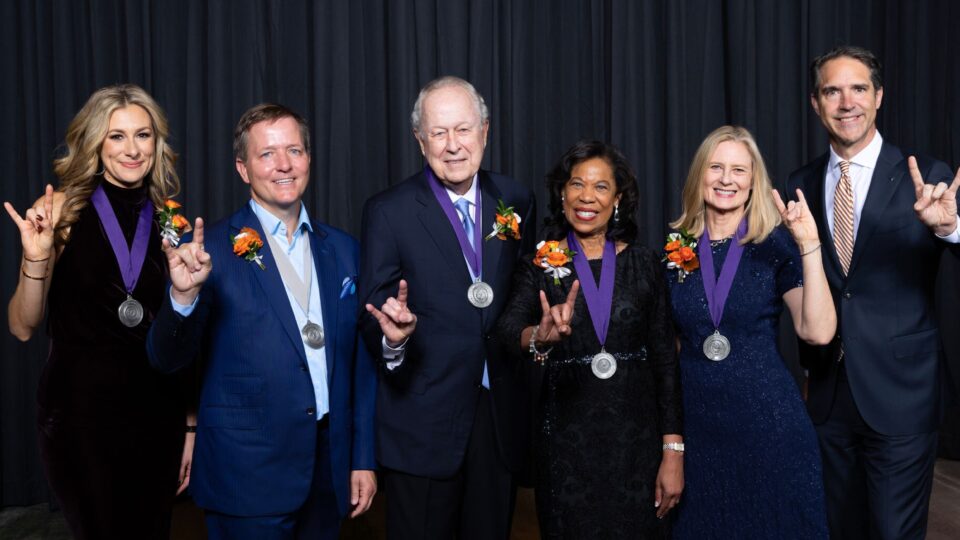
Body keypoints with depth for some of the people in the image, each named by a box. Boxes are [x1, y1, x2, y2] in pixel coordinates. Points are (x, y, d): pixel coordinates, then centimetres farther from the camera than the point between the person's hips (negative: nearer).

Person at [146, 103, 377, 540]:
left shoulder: (342, 249, 6)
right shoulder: (210, 250, -6)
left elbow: (360, 363, 10)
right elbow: (167, 359, -10)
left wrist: (363, 458, 8)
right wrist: (184, 295, -29)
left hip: (329, 473, 4)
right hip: (248, 477, -4)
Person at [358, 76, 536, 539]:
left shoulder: (515, 201, 4)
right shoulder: (388, 212, -6)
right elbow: (371, 315, -8)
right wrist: (392, 335, -27)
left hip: (500, 416, 3)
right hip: (423, 421, -3)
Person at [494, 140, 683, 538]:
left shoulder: (643, 263, 2)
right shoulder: (539, 265, -2)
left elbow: (665, 358, 2)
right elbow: (508, 327, -20)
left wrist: (673, 451, -3)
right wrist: (539, 338, -44)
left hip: (636, 438, 1)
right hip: (566, 442, -1)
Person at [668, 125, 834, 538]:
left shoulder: (777, 245, -5)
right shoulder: (676, 247, 2)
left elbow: (818, 331, -18)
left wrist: (810, 245, -23)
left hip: (766, 416, -2)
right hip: (694, 416, 3)